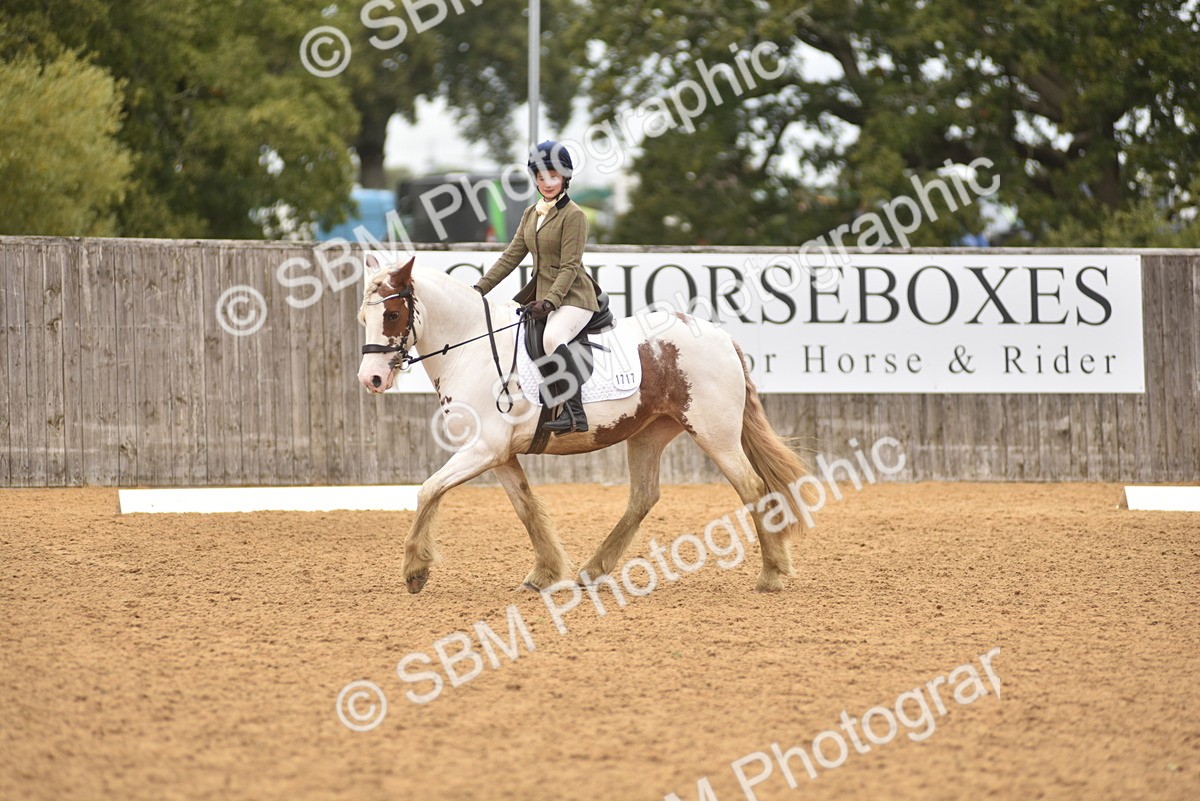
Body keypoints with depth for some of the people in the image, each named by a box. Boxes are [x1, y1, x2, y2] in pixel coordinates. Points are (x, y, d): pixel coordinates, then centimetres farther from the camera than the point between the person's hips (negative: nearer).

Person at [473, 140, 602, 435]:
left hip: (572, 296, -9)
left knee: (553, 337, -35)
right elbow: (511, 256, 15)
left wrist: (550, 301, -25)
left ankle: (574, 413, -37)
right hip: (541, 293, 9)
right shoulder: (531, 214, 14)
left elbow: (569, 267, -15)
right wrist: (480, 289, 7)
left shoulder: (573, 215, -9)